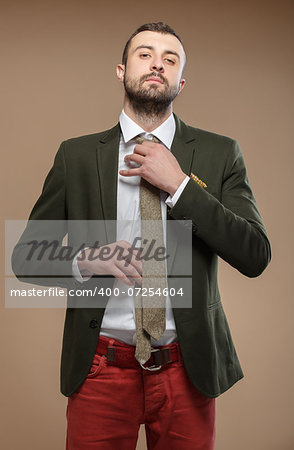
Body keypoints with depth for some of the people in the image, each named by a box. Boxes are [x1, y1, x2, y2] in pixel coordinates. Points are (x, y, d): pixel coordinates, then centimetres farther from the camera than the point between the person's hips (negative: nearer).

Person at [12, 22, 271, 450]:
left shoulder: (220, 153, 1)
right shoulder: (77, 155, 2)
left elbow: (255, 257, -8)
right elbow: (25, 257, 5)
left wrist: (179, 185, -14)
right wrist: (84, 260, -16)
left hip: (188, 367, 1)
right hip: (100, 367, 0)